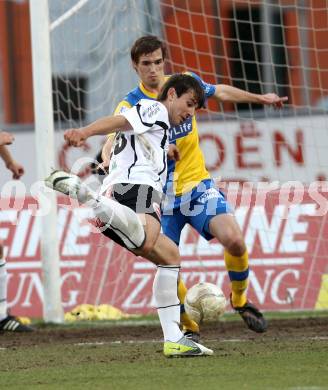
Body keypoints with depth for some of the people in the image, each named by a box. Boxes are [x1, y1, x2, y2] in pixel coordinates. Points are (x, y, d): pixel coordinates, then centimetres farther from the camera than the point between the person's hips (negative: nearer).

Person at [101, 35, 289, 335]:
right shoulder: (130, 105, -8)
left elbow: (221, 92, 21)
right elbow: (112, 143, -21)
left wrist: (261, 98, 29)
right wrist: (109, 159, -43)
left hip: (197, 184, 2)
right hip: (160, 196, -2)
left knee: (233, 239, -20)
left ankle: (240, 299, 7)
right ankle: (188, 326, 14)